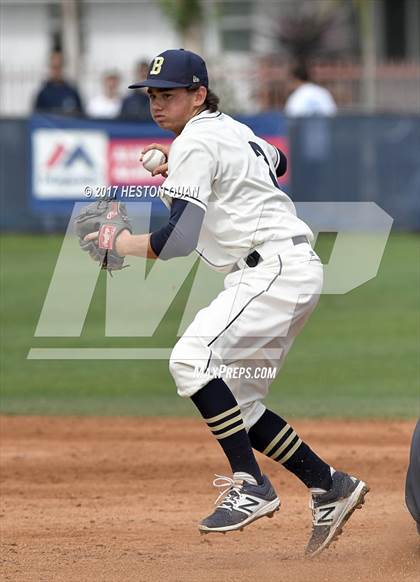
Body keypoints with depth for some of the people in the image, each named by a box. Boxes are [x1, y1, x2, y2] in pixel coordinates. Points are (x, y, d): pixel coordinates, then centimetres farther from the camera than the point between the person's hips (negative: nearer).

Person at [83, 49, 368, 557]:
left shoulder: (195, 144, -12)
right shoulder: (230, 129, 17)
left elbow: (180, 239, -22)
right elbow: (276, 162, 40)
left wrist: (123, 244, -5)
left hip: (276, 269, -10)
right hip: (294, 272, 10)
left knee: (191, 359, -24)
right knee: (237, 405, 11)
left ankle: (251, 486, -23)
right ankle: (329, 486, 15)